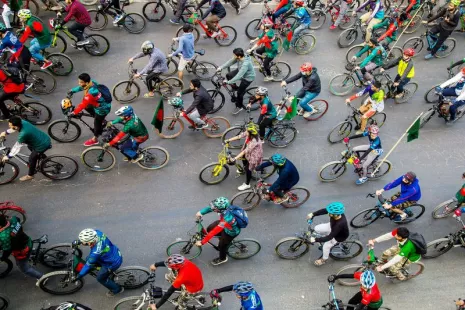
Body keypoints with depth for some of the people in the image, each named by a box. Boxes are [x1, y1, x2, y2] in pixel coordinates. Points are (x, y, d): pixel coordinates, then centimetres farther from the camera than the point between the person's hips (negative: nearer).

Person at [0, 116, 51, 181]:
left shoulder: (23, 134, -31)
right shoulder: (22, 122, -9)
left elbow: (17, 147, -19)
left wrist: (8, 156, -9)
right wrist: (6, 132, 22)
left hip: (44, 144, -9)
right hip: (45, 138, 9)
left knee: (32, 158, 7)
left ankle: (30, 175, 26)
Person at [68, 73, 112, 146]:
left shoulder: (91, 93, -39)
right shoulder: (92, 82, -14)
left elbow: (83, 104, -35)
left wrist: (74, 113, -28)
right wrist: (73, 90, 11)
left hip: (103, 108, -9)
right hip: (102, 103, 9)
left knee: (97, 123, 10)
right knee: (87, 107, 26)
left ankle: (95, 139, 34)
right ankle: (101, 120, 37)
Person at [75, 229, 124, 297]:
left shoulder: (95, 252, -37)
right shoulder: (97, 232, -21)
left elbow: (89, 265, -20)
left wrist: (79, 275, -5)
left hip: (114, 262, -8)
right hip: (115, 253, 8)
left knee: (100, 278, 10)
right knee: (88, 259, 16)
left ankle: (117, 289, 29)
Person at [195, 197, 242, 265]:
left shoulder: (226, 219, -47)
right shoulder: (224, 207, -30)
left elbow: (214, 232, -42)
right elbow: (210, 208, -13)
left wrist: (202, 242, -36)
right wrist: (201, 212, -26)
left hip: (232, 231, -7)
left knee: (221, 245, 8)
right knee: (209, 229, 10)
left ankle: (222, 258, 41)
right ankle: (223, 238, 35)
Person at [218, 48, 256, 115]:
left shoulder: (245, 64, -42)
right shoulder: (238, 57, -19)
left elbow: (239, 76, -41)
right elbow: (230, 62, -10)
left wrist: (228, 82, -37)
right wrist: (221, 67, -19)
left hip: (248, 77, -8)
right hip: (240, 72, 8)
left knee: (240, 92, -2)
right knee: (228, 75, 5)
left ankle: (239, 107, 21)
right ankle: (235, 87, 28)